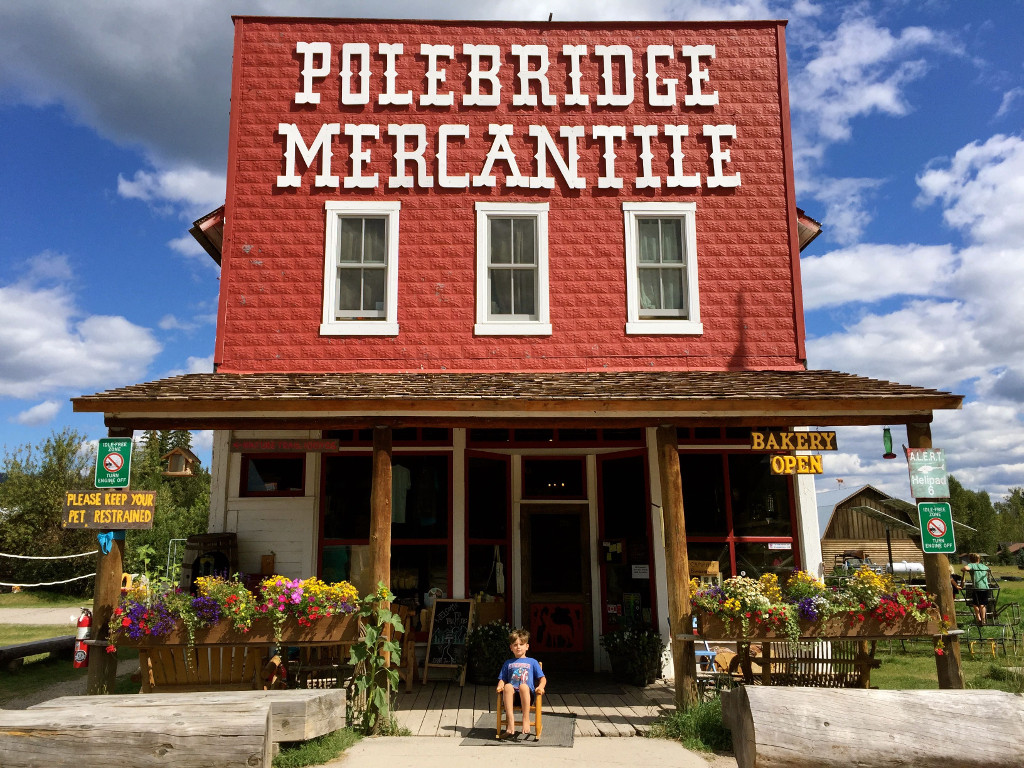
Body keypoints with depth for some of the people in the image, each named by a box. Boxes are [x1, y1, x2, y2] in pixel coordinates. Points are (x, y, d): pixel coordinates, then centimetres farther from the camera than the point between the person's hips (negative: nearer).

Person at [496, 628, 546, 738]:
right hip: (512, 696, 2)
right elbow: (502, 680, 20)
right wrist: (500, 687, -3)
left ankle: (526, 720, -31)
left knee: (523, 686, -37)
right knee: (508, 686, -34)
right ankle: (510, 722, -37)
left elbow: (542, 678, 14)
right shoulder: (508, 663, 26)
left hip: (527, 696, -2)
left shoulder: (532, 662, 21)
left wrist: (540, 687, -8)